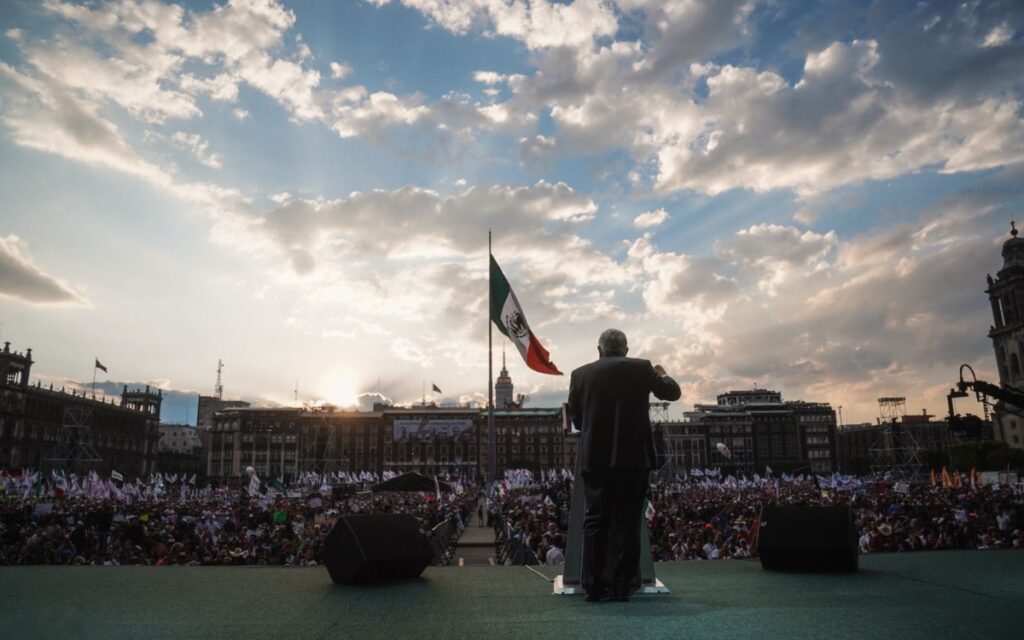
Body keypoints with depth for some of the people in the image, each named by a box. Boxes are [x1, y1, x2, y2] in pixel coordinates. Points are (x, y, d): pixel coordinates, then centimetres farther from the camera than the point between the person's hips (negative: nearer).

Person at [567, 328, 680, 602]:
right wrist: (661, 374, 34)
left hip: (595, 458, 1)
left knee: (594, 522, 7)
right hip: (633, 458, 0)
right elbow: (673, 392, 14)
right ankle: (622, 586, 9)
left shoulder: (581, 374, 3)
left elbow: (576, 419, 9)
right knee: (627, 523, 7)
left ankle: (594, 586, 7)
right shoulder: (641, 368, 1)